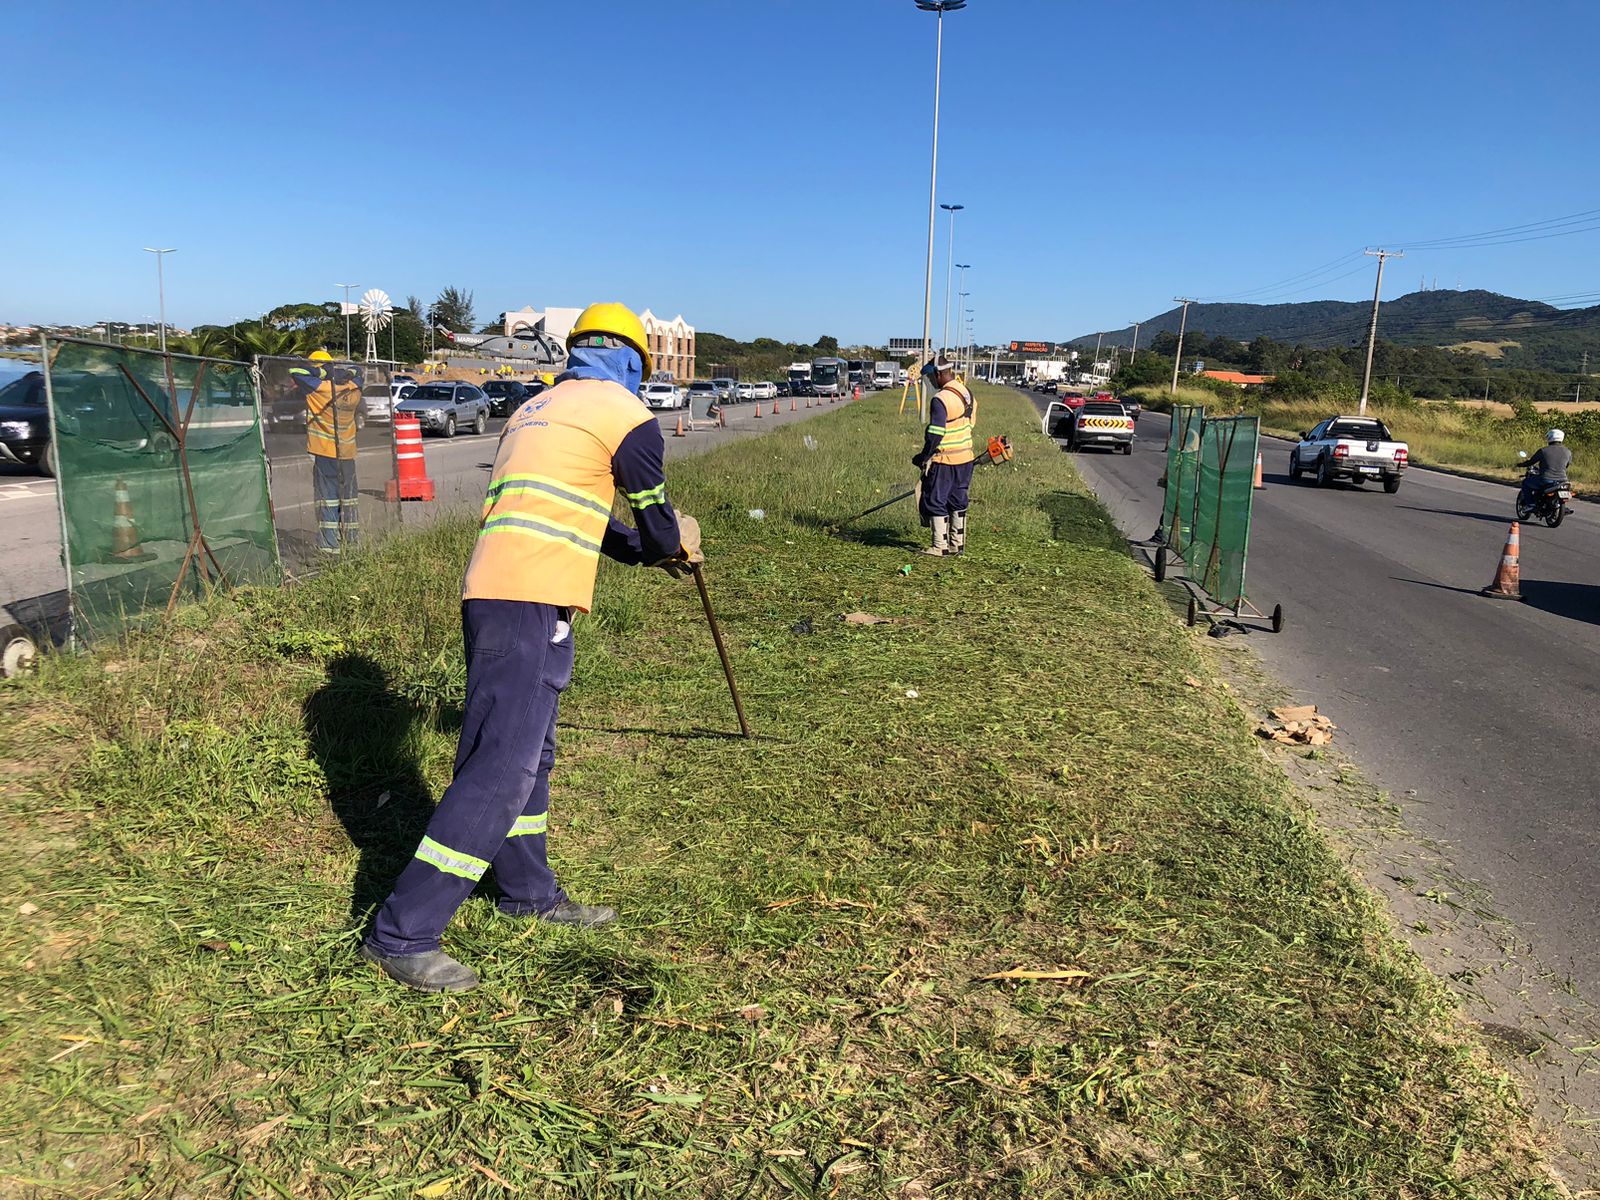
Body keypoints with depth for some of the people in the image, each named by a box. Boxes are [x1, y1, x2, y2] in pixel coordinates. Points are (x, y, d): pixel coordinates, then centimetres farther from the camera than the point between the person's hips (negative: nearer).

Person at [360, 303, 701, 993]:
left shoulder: (536, 410, 24)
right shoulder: (620, 409, 0)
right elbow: (656, 517, 6)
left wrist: (648, 551, 35)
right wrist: (679, 547, 28)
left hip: (496, 593, 9)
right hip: (531, 601, -9)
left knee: (528, 752, 19)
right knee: (500, 769, -9)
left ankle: (529, 891, 33)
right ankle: (402, 935, -6)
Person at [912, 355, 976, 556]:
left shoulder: (941, 399, -19)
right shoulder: (967, 393, 8)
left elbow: (935, 434, -21)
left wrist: (924, 457, -9)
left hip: (944, 461, -8)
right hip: (965, 458, 8)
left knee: (935, 501, 1)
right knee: (957, 501, 15)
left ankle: (940, 546, 3)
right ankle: (958, 544, 20)